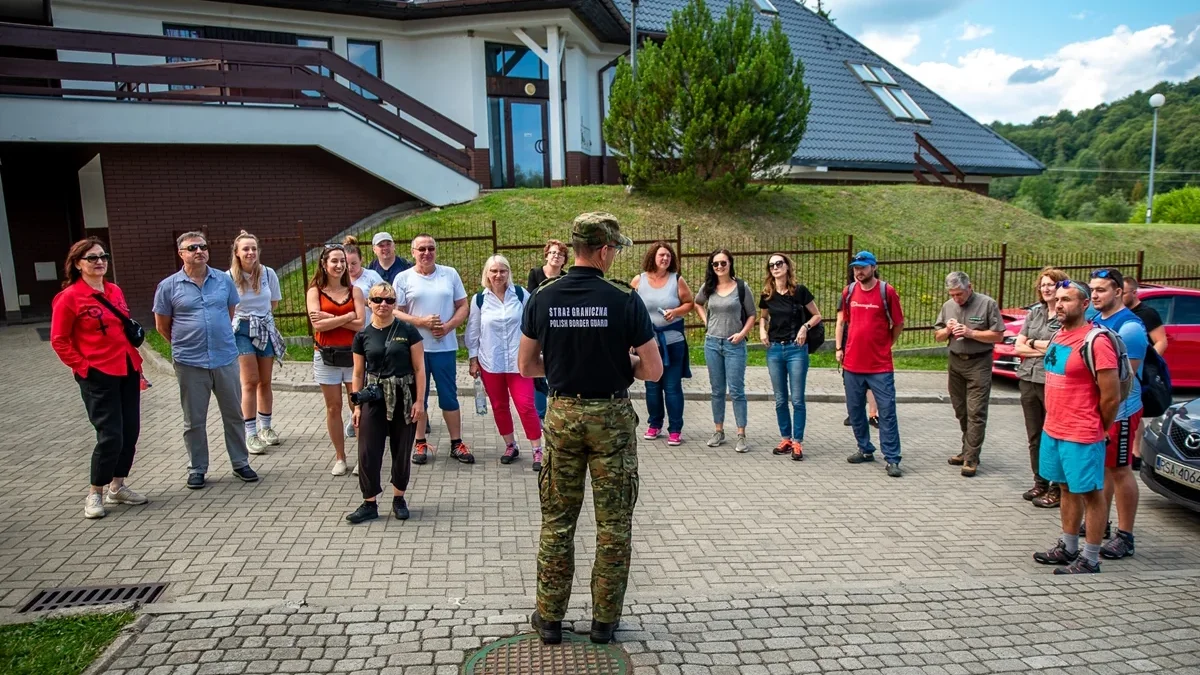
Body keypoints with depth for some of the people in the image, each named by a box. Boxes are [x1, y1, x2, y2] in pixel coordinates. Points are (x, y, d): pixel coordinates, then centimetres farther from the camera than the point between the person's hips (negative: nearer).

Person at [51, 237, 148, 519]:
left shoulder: (115, 291, 10)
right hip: (98, 376, -6)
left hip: (128, 371, 7)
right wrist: (83, 367, -10)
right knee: (110, 436, -6)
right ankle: (95, 494, 12)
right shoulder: (69, 297, -7)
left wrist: (136, 360, 13)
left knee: (131, 431, 10)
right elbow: (59, 340, -5)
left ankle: (117, 486, 26)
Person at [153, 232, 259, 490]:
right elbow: (162, 325, 6)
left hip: (226, 359, 2)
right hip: (190, 363, -2)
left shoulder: (224, 280, 3)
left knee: (234, 415, 10)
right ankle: (197, 468, 22)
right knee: (194, 420, 9)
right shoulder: (168, 286, -3)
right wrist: (184, 345, 11)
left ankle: (240, 463, 23)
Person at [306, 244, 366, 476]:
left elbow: (360, 324, -9)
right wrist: (347, 316, -11)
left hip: (353, 354, 0)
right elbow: (318, 324, -13)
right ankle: (340, 457, 19)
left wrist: (330, 318, -13)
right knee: (333, 408, 8)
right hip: (326, 356, 0)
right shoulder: (315, 291, 1)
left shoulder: (354, 291, 3)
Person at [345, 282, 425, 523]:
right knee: (368, 451, 0)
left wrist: (419, 400, -8)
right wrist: (357, 405, 4)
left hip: (404, 398, -1)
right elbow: (358, 373, 8)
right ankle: (369, 503, 13)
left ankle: (399, 498, 26)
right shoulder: (363, 336, 3)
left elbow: (419, 368, -3)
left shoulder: (407, 331, -4)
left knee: (402, 451, 8)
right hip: (373, 398, 2)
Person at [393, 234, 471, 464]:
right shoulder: (403, 278, 1)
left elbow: (462, 307, 5)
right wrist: (420, 321, -17)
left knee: (449, 396, 6)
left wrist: (448, 326, -11)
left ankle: (457, 444, 16)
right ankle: (420, 443, 21)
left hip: (445, 346, 1)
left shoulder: (450, 274, 5)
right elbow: (395, 312, -3)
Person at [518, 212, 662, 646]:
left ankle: (549, 617, 23)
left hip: (562, 414, 3)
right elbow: (653, 370, -9)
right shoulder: (625, 300, -12)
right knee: (614, 524, 11)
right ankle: (604, 620, 21)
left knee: (557, 521, 14)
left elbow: (526, 366, 4)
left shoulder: (542, 298, -3)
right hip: (611, 416, -2)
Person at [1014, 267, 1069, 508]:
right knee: (1034, 437, 14)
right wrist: (1046, 350, -6)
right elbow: (1019, 347, 8)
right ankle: (1040, 483, 25)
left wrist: (1034, 343, -2)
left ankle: (1057, 489, 9)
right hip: (1029, 379, 7)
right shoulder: (1034, 312, 12)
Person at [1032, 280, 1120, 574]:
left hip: (1081, 437, -8)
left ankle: (1090, 560, 15)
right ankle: (1068, 548, 31)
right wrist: (1054, 420, 11)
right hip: (1052, 430, 8)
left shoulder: (1095, 342, -17)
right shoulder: (1057, 336, 8)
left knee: (1090, 494, 5)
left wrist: (1098, 430, -2)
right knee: (1067, 489, 18)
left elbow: (1111, 396, -16)